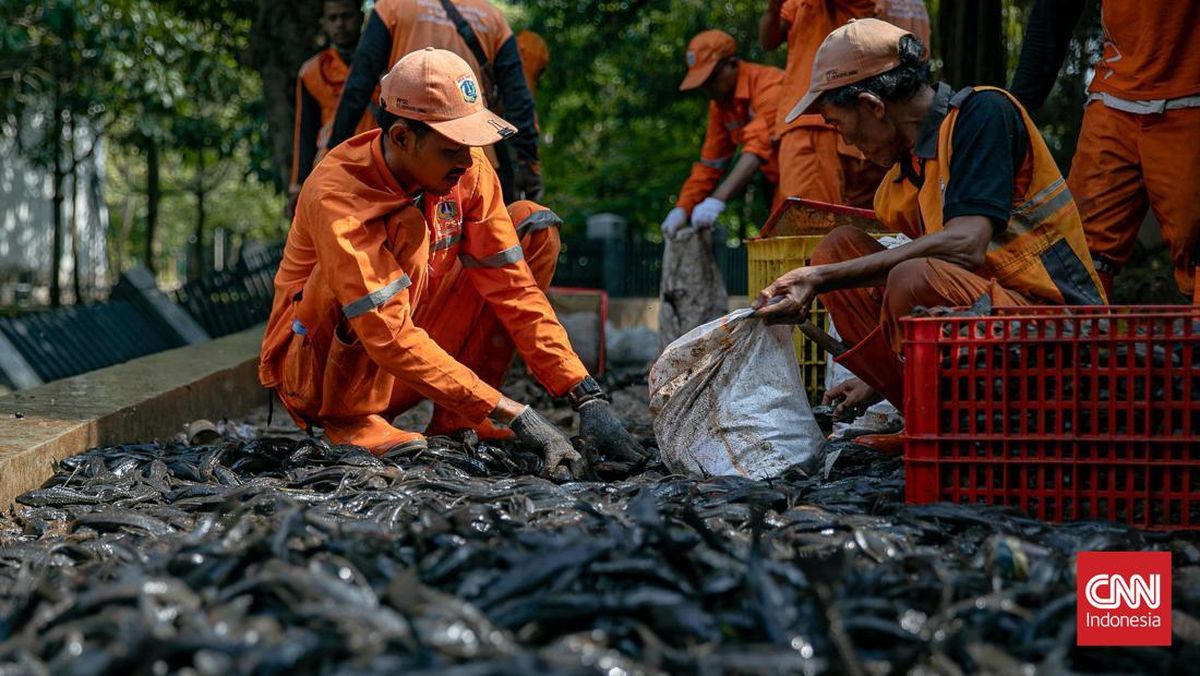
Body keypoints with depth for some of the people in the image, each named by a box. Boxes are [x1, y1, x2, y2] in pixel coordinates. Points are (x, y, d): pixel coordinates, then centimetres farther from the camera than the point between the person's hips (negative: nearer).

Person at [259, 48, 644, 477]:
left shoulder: (469, 173, -9)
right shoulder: (337, 196, -28)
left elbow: (514, 288, -8)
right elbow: (388, 337, -34)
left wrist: (587, 397, -19)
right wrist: (510, 414, -38)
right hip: (314, 374, -7)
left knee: (534, 226, -3)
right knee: (405, 227, -30)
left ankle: (455, 422, -6)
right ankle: (349, 421, -19)